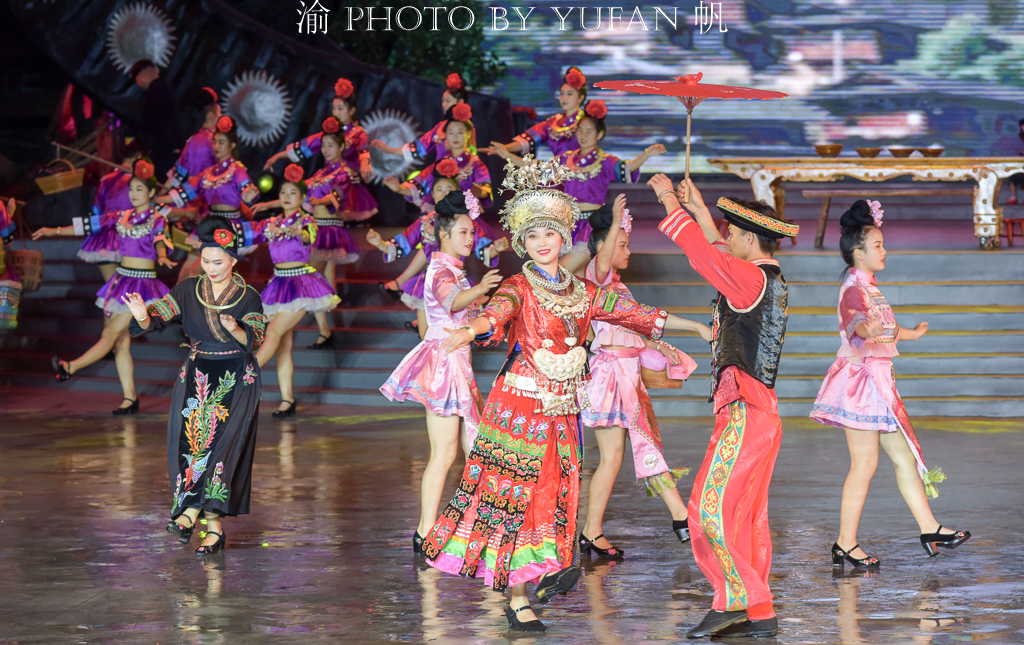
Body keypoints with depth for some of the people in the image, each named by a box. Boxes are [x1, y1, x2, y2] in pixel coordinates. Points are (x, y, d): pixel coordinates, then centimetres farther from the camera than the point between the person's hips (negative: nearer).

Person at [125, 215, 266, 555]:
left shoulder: (248, 297, -1)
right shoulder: (188, 290, 5)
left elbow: (255, 340, -10)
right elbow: (159, 315, -5)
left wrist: (236, 329, -30)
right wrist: (144, 316, -28)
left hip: (236, 380, -2)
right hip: (195, 377, 2)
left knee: (220, 441, -19)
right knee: (190, 440, -9)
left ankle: (189, 511, -23)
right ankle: (213, 526, -6)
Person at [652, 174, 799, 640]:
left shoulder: (753, 280, -13)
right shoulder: (769, 280, 15)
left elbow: (701, 252, -13)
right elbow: (719, 257, 31)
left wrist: (670, 202, -1)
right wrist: (698, 210, 32)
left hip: (745, 413, -10)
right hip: (757, 413, 10)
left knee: (712, 507, -11)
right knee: (747, 515, 10)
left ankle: (735, 598, -12)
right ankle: (759, 614, 10)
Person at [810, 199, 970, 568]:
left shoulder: (869, 287, 15)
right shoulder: (854, 289, -16)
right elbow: (854, 323, -38)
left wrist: (911, 334, 44)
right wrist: (864, 329, -58)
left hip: (878, 382, 10)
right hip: (861, 379, -10)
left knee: (903, 456, 11)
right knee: (864, 464, -5)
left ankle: (929, 529, 15)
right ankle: (845, 545, 1)